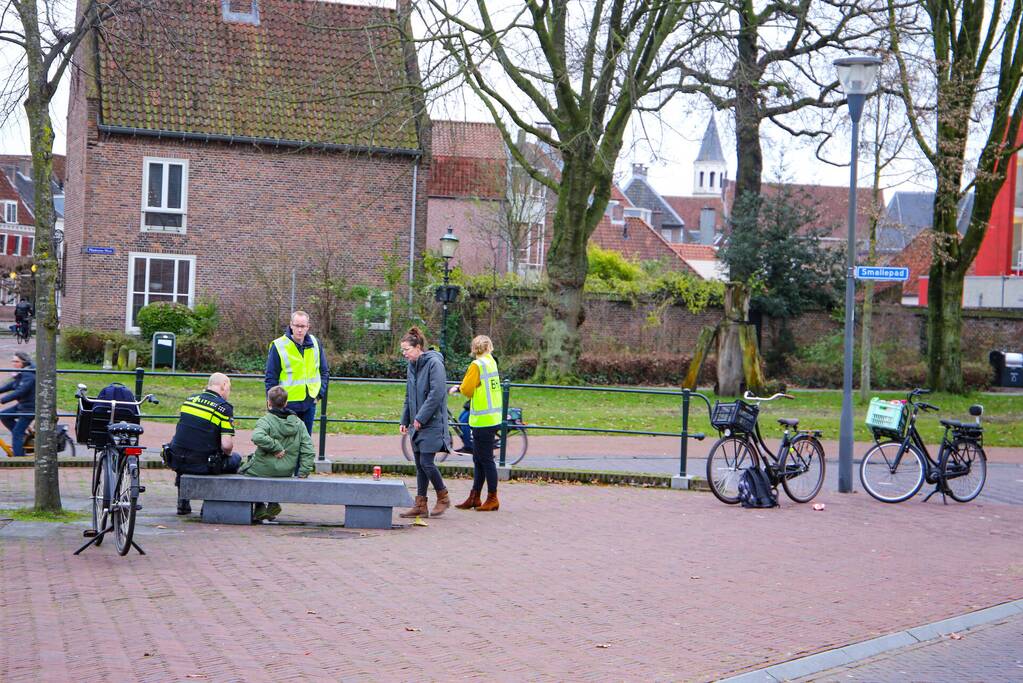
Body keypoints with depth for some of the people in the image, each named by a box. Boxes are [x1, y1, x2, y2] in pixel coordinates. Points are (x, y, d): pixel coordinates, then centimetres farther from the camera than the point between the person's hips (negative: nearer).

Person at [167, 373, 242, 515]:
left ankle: (183, 503, 35)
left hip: (177, 461, 5)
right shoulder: (224, 407, -9)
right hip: (202, 465, -5)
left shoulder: (190, 399, 8)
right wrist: (227, 453, 6)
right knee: (235, 459, 21)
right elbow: (227, 445, -17)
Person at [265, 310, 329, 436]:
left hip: (309, 403, 4)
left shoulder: (315, 343, 3)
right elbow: (271, 378, -5)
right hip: (288, 404, -4)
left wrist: (319, 393, 4)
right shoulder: (278, 346, -10)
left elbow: (324, 372, 14)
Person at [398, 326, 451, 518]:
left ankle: (443, 497, 9)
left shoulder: (434, 363, -12)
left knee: (426, 462, -10)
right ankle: (420, 505, 12)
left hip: (432, 423, -8)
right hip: (417, 424, 8)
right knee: (419, 465, 8)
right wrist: (405, 421, 14)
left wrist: (421, 417, -17)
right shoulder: (411, 366, 13)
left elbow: (436, 394, -19)